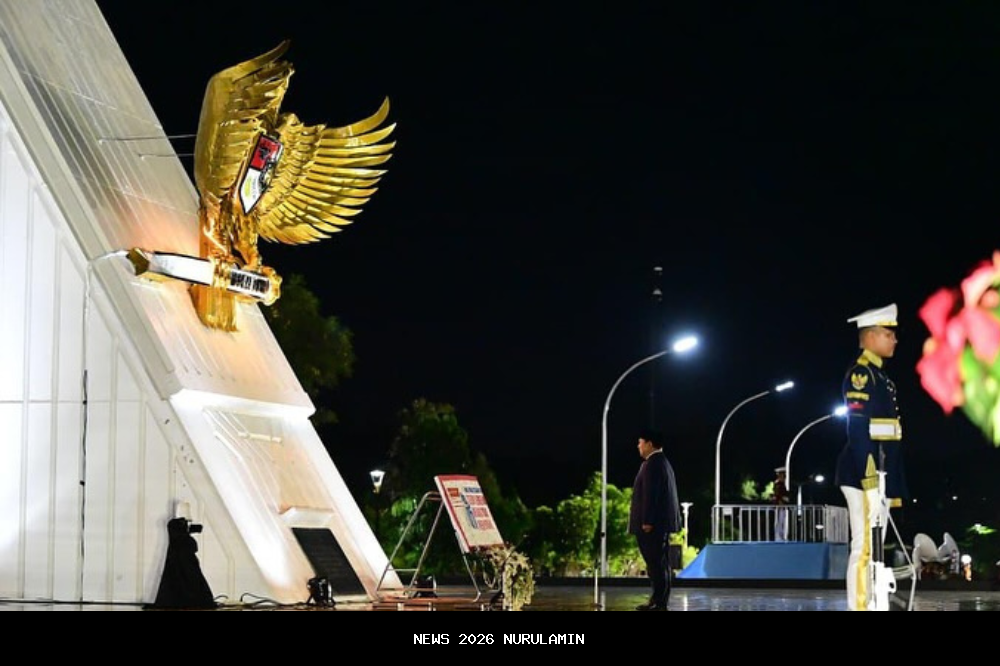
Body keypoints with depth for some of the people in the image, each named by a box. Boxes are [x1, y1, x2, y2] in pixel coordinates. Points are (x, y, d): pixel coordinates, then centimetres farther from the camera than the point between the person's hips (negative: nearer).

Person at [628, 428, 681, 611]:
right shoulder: (663, 462, 20)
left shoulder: (652, 464, -14)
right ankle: (660, 601, 15)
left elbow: (651, 494, -20)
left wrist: (647, 521, -22)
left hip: (652, 524, -11)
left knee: (656, 563, -10)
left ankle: (658, 601, -11)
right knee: (659, 563, 12)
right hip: (663, 522, 11)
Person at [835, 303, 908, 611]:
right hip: (865, 472, -10)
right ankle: (860, 607, -12)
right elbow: (858, 427, -18)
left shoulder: (879, 375, 20)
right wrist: (869, 476, -24)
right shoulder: (860, 373, -10)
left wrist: (893, 483, 21)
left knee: (873, 549, 10)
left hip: (879, 473, 10)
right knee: (865, 547, -11)